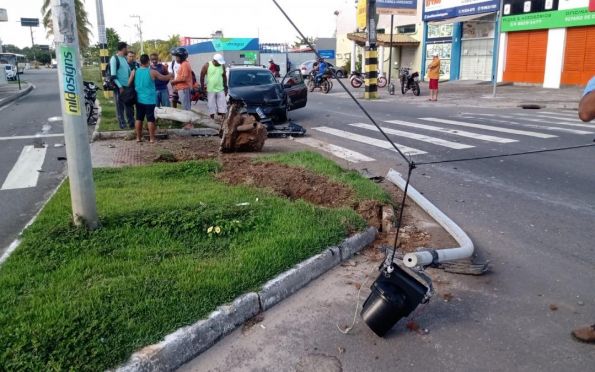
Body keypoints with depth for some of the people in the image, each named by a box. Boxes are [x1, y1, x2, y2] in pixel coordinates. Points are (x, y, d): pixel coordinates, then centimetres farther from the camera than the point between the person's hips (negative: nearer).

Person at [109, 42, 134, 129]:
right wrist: (120, 86, -17)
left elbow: (129, 71, 22)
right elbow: (113, 75, -15)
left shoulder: (125, 58, 14)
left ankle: (131, 123, 20)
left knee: (129, 106, 12)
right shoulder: (114, 59, -10)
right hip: (119, 87, -7)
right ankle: (122, 125, 7)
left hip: (127, 86, 7)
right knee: (120, 107, 1)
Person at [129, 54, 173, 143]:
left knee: (139, 118, 11)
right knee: (150, 119, 0)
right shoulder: (152, 72, -9)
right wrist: (171, 75, 23)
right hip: (149, 100, -4)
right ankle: (152, 138, 2)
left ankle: (138, 137, 15)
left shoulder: (134, 72, -1)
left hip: (139, 99, 4)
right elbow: (164, 78, 3)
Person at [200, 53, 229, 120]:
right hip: (211, 90, -3)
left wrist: (225, 87, 11)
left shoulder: (222, 66, 2)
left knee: (223, 105, 0)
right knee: (212, 105, 3)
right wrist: (202, 86, -3)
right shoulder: (207, 66, -7)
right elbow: (202, 76, -2)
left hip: (220, 89, 3)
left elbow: (224, 76, 12)